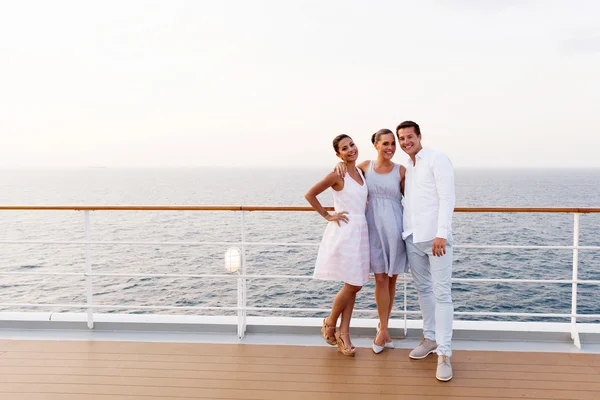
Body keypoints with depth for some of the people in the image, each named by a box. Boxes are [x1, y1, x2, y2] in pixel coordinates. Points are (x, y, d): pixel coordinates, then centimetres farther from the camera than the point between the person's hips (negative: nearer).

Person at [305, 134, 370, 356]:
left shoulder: (360, 172, 11)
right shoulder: (337, 175, -10)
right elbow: (310, 195, -8)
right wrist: (327, 216, -6)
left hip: (361, 231, 7)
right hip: (344, 232, -7)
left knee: (354, 286, 7)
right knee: (353, 285, -5)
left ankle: (343, 335, 14)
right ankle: (330, 325, 17)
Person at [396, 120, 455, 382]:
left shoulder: (437, 159, -5)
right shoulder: (406, 167, 16)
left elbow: (447, 198, -12)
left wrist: (441, 234, -20)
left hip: (434, 236, -7)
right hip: (412, 237, 7)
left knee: (441, 293, -7)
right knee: (423, 289, 14)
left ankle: (444, 353, -4)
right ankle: (430, 338, 27)